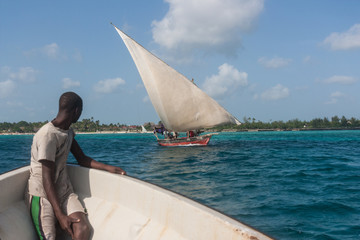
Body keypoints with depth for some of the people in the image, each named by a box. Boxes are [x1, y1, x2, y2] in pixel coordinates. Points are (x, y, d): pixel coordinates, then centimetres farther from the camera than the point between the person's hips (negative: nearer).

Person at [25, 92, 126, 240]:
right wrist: (60, 215, -25)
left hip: (63, 191, 7)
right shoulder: (48, 135, -18)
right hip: (43, 194, -7)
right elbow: (47, 179, -20)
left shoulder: (68, 132, 11)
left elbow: (82, 159, 17)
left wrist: (109, 168, 1)